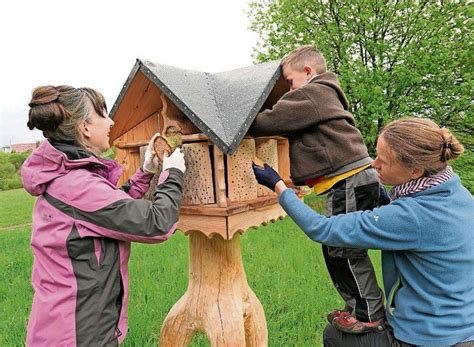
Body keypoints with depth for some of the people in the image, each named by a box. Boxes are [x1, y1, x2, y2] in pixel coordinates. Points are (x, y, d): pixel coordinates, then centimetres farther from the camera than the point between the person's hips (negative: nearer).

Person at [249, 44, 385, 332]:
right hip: (356, 178, 10)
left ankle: (370, 315, 14)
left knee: (345, 251, 0)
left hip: (350, 181, -10)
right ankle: (359, 306, 28)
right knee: (335, 249, 16)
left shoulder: (312, 94, -9)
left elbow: (271, 121, -13)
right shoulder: (327, 95, 23)